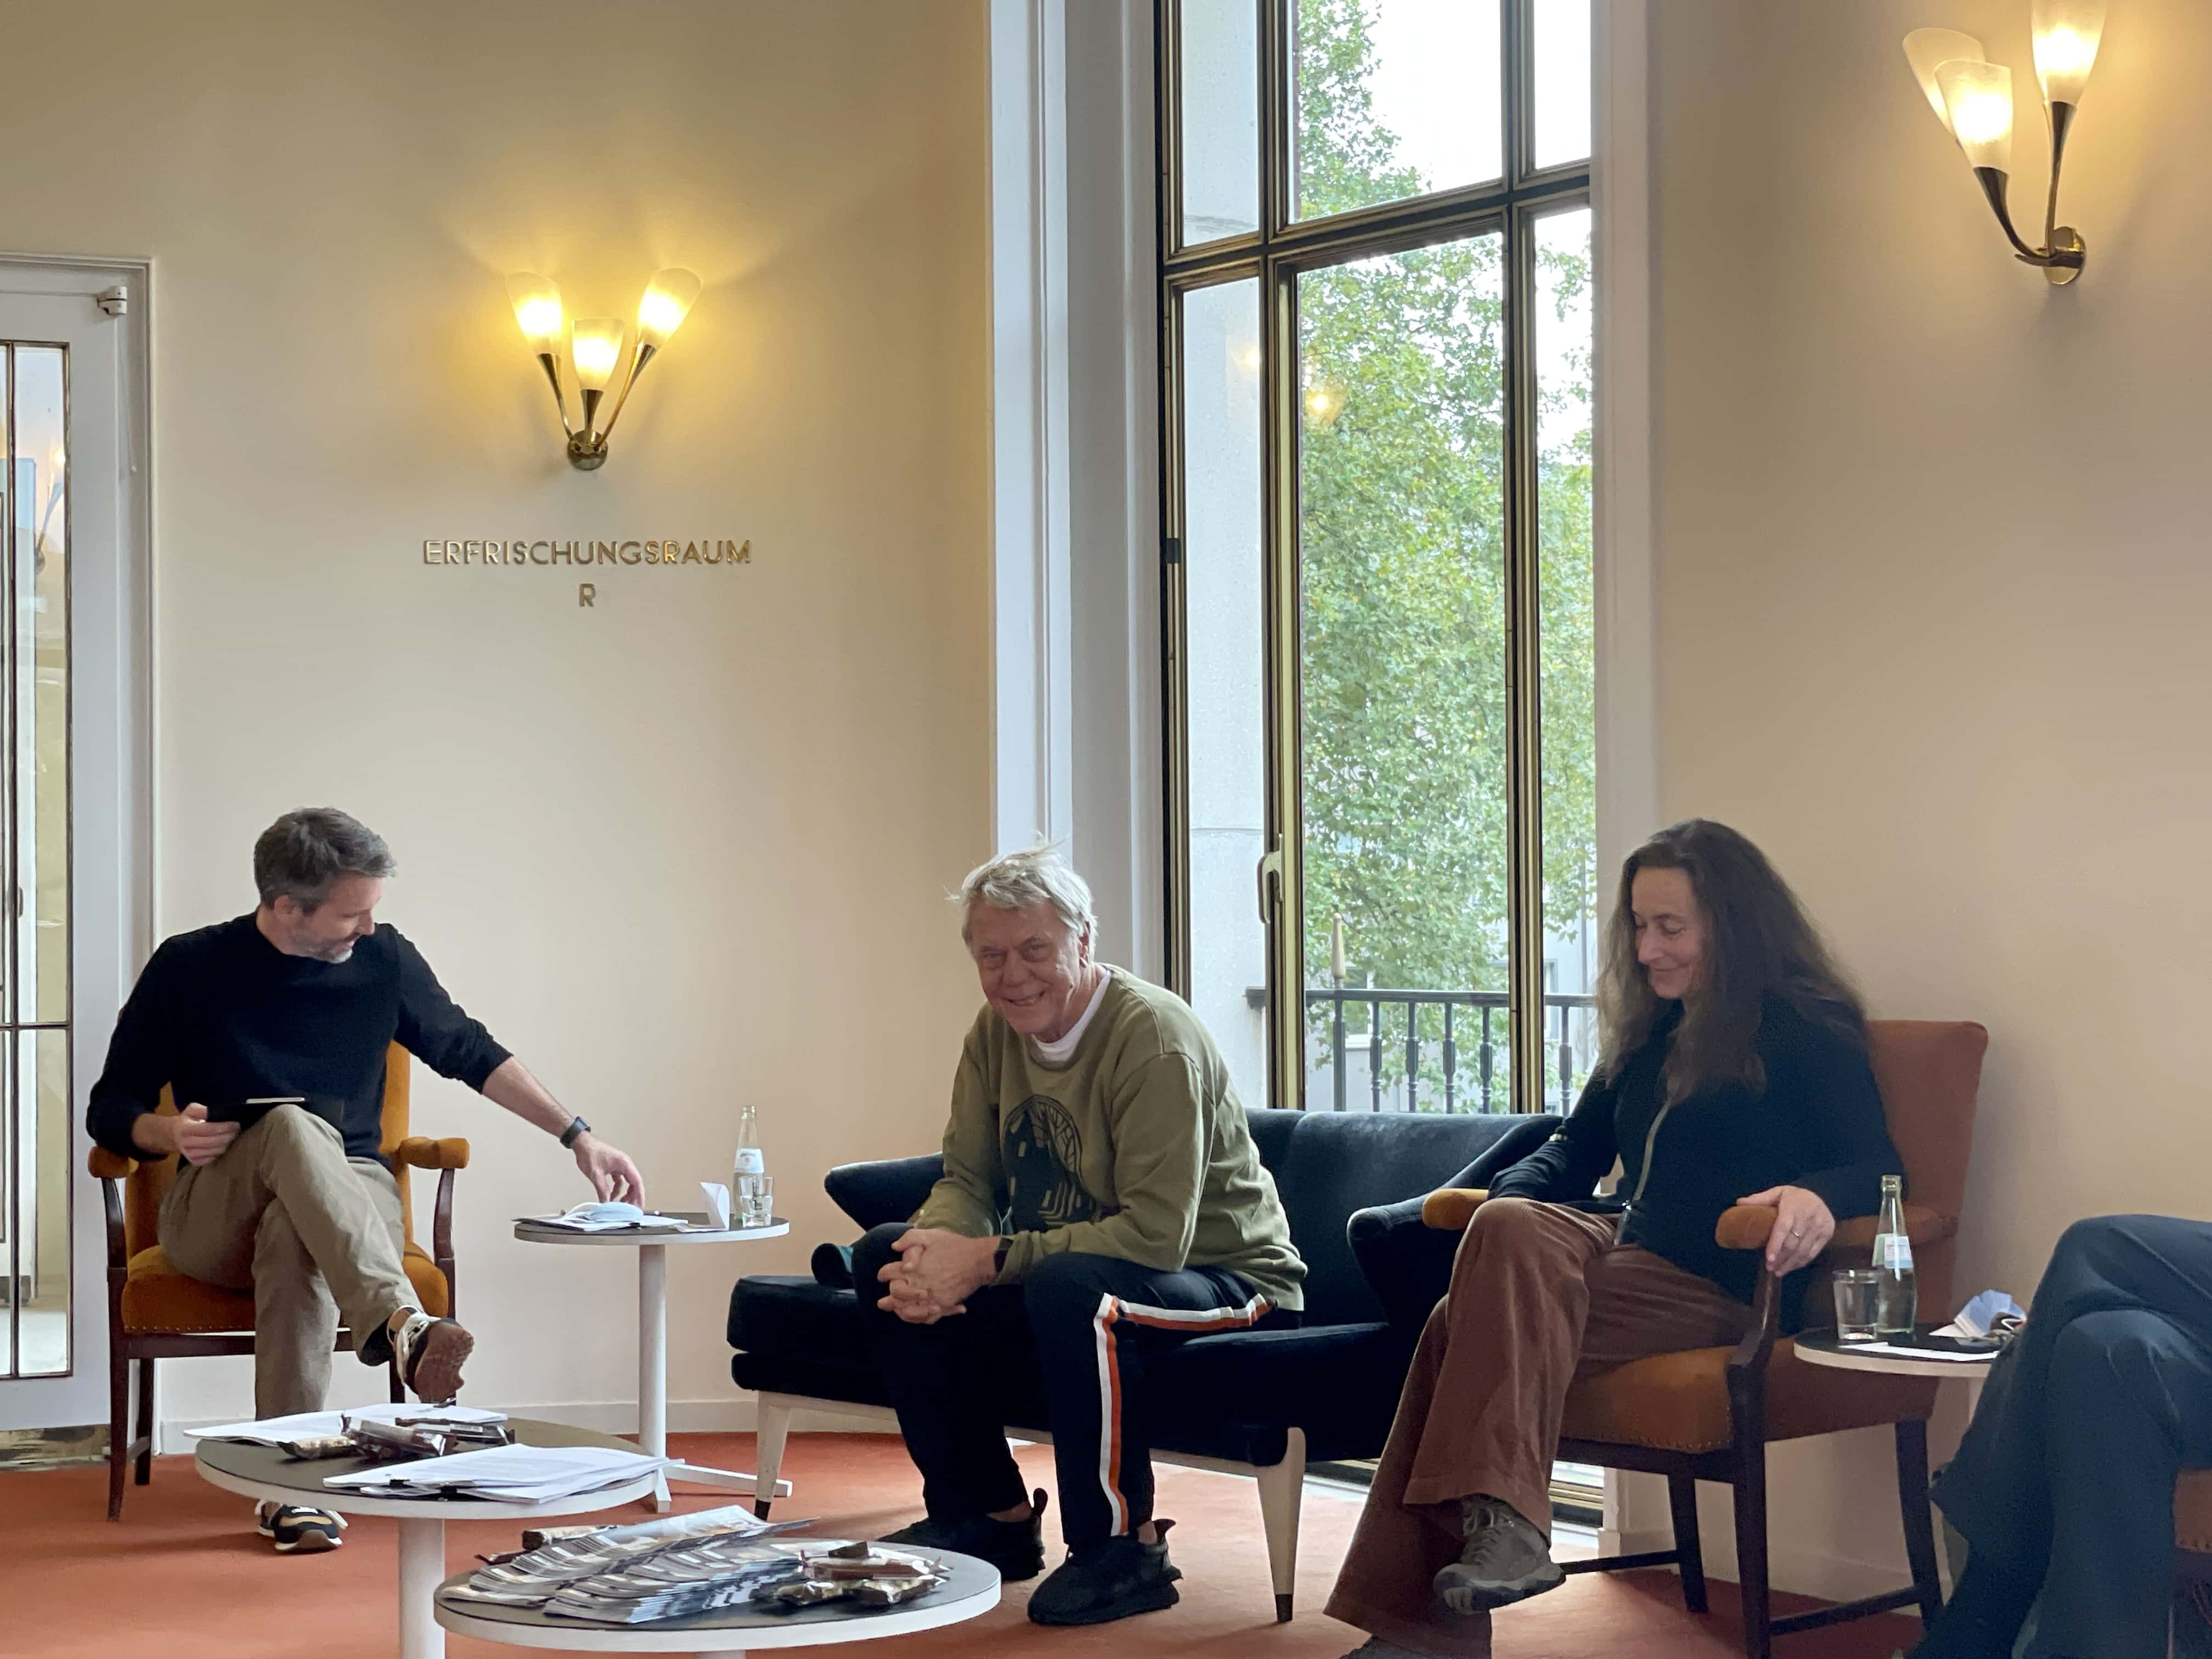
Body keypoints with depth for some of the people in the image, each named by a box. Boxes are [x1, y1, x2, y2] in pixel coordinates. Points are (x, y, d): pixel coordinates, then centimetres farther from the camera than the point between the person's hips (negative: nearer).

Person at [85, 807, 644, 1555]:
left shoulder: (384, 959, 5)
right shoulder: (188, 968, -1)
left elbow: (470, 1053, 16)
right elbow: (109, 1111, 5)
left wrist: (578, 1135, 9)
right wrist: (171, 1133, -17)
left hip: (348, 1197, 2)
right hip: (213, 1215, -2)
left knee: (293, 1230, -38)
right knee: (292, 1126, -37)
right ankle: (401, 1323, -59)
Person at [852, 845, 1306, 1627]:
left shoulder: (1153, 1036, -23)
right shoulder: (996, 1032, 2)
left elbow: (1158, 1235, -30)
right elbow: (966, 1181, 3)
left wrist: (985, 1261, -31)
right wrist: (936, 1248, -23)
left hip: (1227, 1282, -8)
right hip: (1067, 1265, 8)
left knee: (1071, 1285, -38)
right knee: (885, 1258, -3)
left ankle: (1123, 1547, -20)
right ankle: (990, 1517, 6)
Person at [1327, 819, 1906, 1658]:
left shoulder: (1811, 1032, 4)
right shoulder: (1648, 1034, 26)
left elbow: (1878, 1169, -6)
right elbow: (1574, 1153, 26)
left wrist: (1819, 1197, -30)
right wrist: (1511, 1196, 3)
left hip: (1723, 1288, -6)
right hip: (1626, 1245, 6)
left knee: (1480, 1320, -28)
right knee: (1509, 1228, -29)